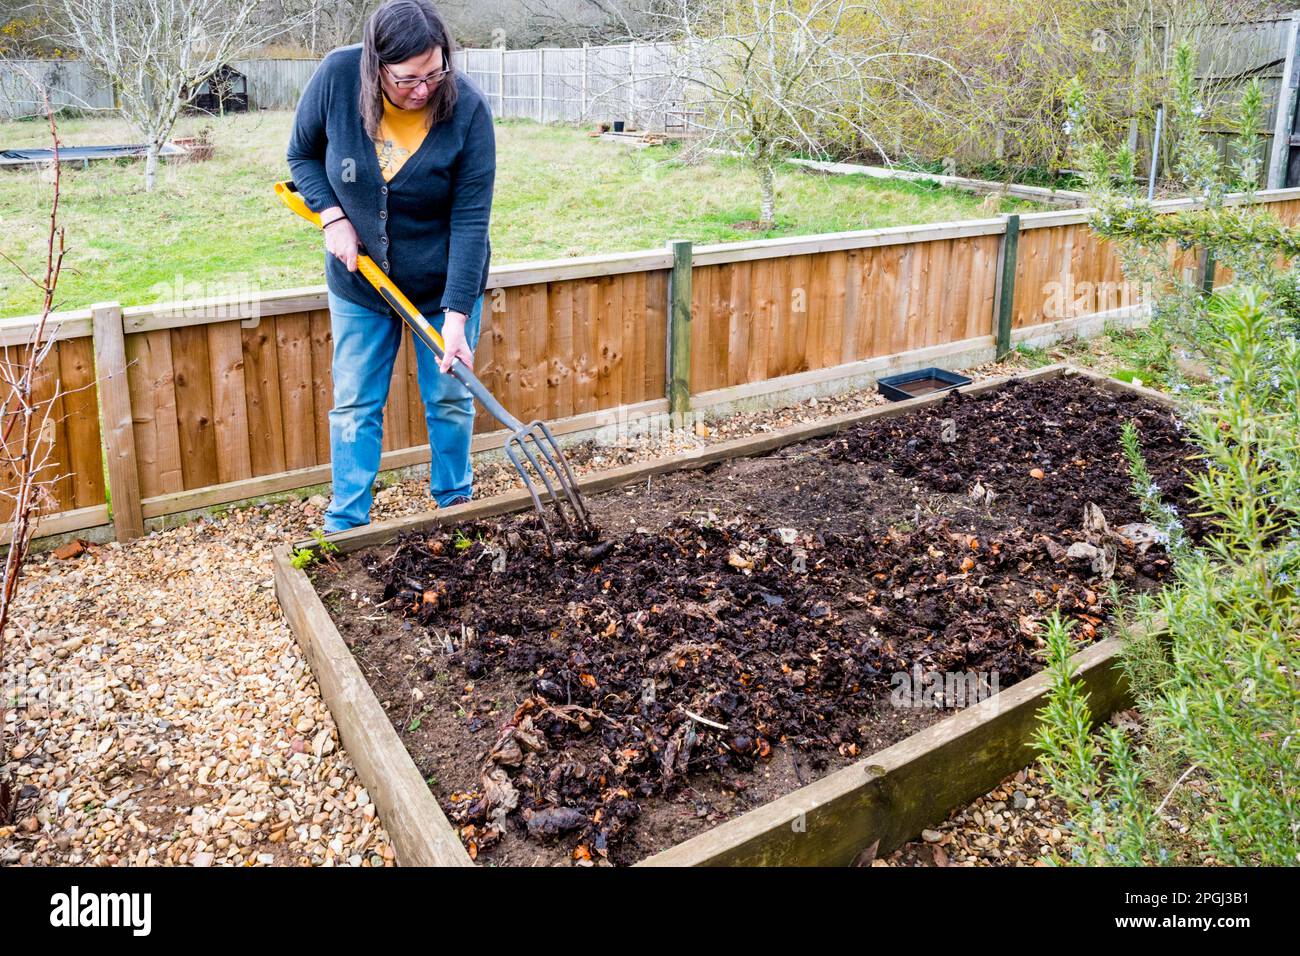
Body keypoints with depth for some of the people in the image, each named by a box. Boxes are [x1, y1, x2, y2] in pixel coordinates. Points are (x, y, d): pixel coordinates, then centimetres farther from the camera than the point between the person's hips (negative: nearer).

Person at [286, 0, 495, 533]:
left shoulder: (467, 108, -23)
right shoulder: (337, 76, -17)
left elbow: (470, 219, -22)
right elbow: (302, 155, 1)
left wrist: (456, 315, -25)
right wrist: (332, 216, -16)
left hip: (444, 284, -1)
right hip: (360, 281, 2)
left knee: (449, 398, 9)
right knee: (354, 404, 8)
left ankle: (455, 502, 31)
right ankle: (345, 525, 20)